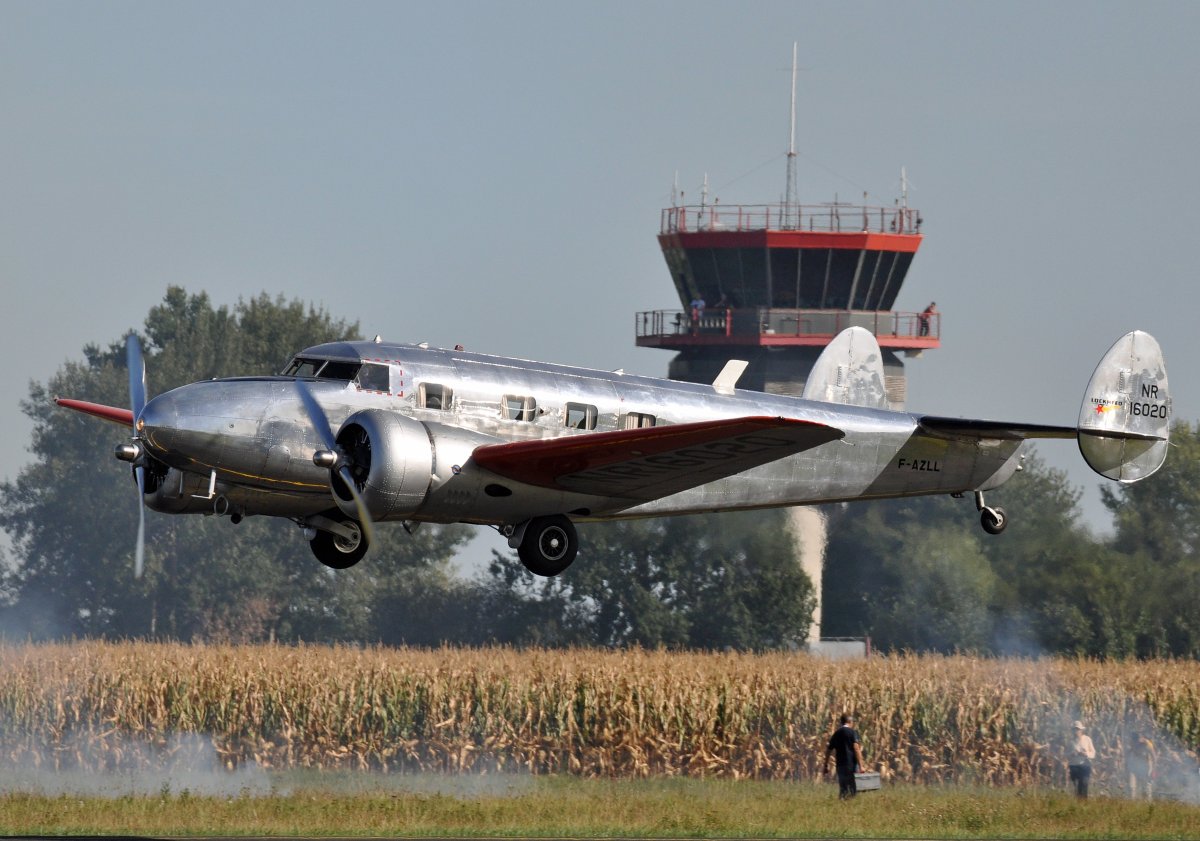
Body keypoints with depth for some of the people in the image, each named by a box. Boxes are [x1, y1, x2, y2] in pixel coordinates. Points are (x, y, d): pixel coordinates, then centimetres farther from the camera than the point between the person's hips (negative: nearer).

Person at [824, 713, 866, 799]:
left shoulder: (836, 734, 13)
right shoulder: (852, 732, -3)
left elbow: (828, 751, 18)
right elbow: (856, 749, -13)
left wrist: (826, 766, 28)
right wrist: (861, 766, -14)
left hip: (840, 765, 5)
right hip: (852, 764, -5)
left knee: (843, 790, 11)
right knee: (853, 789, -5)